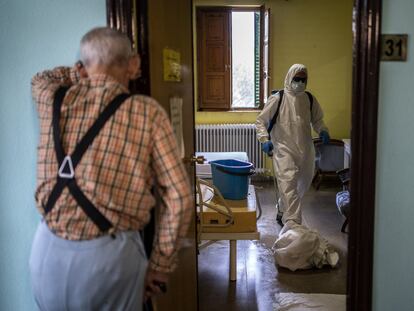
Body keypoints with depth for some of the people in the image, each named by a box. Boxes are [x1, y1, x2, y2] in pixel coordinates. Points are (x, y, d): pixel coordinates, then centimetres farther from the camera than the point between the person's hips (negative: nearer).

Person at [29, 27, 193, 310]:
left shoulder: (53, 100, 2)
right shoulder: (147, 112, -6)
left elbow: (40, 80, 30)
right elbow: (179, 197, -8)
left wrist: (88, 70, 23)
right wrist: (159, 267, 0)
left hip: (49, 250, 3)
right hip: (110, 253, -3)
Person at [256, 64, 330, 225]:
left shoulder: (310, 99, 6)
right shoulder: (277, 99, -7)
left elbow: (317, 119, 20)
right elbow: (260, 121, -2)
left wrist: (323, 131, -1)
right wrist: (264, 139, -15)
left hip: (305, 150, 6)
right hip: (284, 150, -5)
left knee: (302, 185, 18)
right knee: (289, 186, -15)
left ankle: (282, 209, 43)